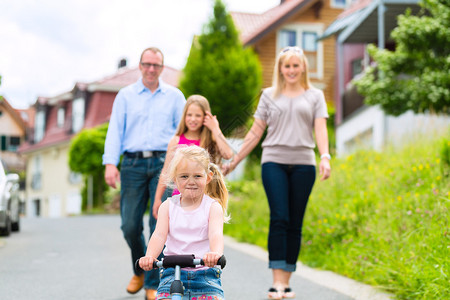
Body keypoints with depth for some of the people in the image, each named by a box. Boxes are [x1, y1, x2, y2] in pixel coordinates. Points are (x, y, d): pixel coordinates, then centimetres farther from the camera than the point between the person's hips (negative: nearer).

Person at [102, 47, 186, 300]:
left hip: (163, 163, -1)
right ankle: (140, 271, 26)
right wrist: (110, 163, -6)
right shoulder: (125, 95, 13)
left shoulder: (174, 96, 13)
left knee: (160, 224, -8)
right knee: (130, 225, 0)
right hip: (133, 164, 1)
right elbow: (115, 130, 7)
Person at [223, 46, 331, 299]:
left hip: (303, 164, 1)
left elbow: (320, 129, 2)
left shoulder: (315, 96, 14)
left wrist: (325, 157, -16)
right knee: (279, 218, -13)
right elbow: (255, 132, 16)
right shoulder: (269, 95, 14)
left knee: (295, 223, 1)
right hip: (274, 162, -1)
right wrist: (234, 162, 13)